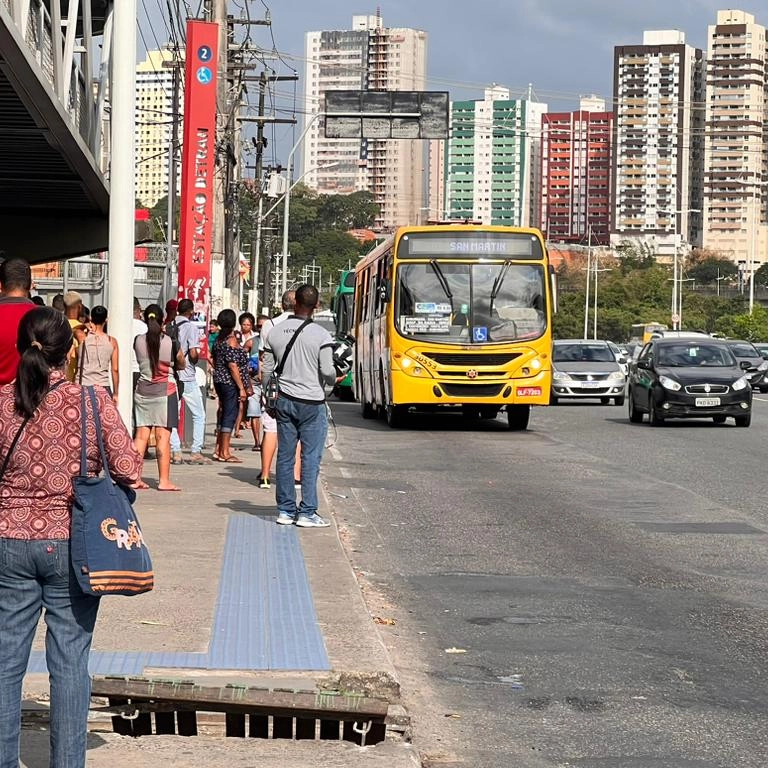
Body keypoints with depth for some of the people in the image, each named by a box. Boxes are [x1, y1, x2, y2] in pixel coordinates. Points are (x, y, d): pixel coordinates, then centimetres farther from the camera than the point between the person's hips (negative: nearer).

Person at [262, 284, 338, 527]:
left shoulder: (275, 332, 3)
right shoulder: (321, 335, -11)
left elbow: (267, 370, 7)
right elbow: (327, 371, -13)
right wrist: (333, 380, 10)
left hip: (284, 400, 4)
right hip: (312, 402, -4)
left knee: (285, 457, 9)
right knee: (311, 458, 0)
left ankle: (285, 510, 14)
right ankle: (307, 513, -1)